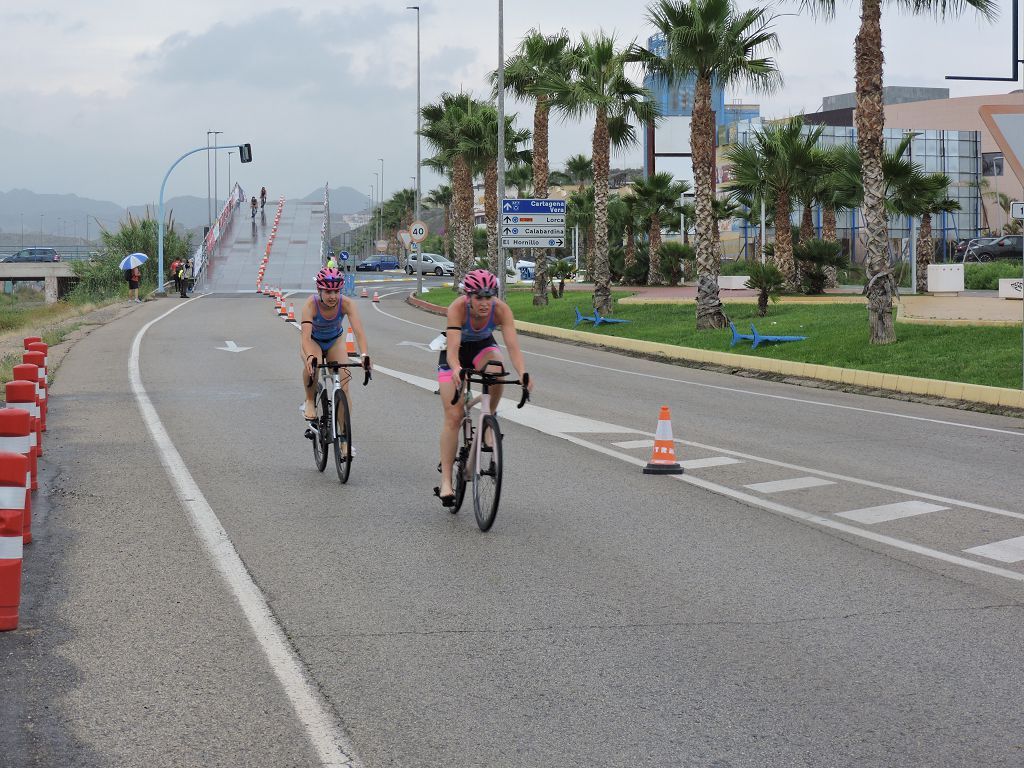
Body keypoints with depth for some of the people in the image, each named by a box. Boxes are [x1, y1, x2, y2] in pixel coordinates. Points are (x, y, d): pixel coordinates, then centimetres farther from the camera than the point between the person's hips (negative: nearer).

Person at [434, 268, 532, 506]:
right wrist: (457, 370, -65)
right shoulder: (457, 308, -36)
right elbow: (453, 349, -44)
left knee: (495, 371, -36)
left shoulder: (501, 309, -30)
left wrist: (523, 372, -57)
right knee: (453, 417, -9)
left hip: (483, 346, 2)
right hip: (457, 351, -2)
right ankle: (446, 481, -3)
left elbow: (513, 346, -39)